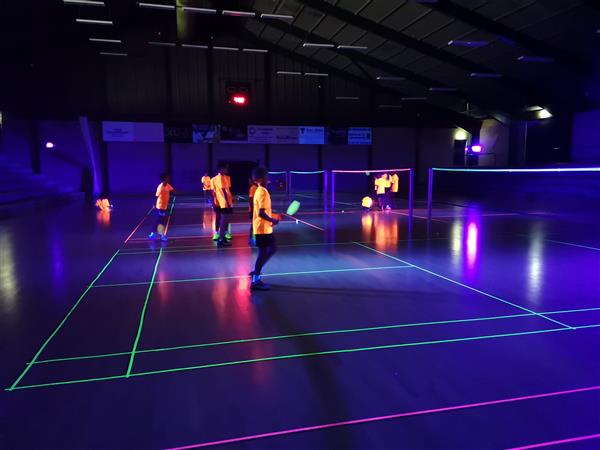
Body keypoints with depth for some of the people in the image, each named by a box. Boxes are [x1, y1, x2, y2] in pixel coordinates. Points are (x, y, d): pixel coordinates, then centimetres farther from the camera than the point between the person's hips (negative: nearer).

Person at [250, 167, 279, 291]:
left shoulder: (260, 191, 11)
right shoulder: (263, 193, -19)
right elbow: (261, 213, -26)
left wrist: (274, 216, 16)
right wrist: (272, 220, -15)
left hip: (264, 228, 10)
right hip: (263, 228, -10)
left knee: (272, 249, 18)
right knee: (263, 252, -3)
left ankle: (256, 271, 25)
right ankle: (255, 281, 4)